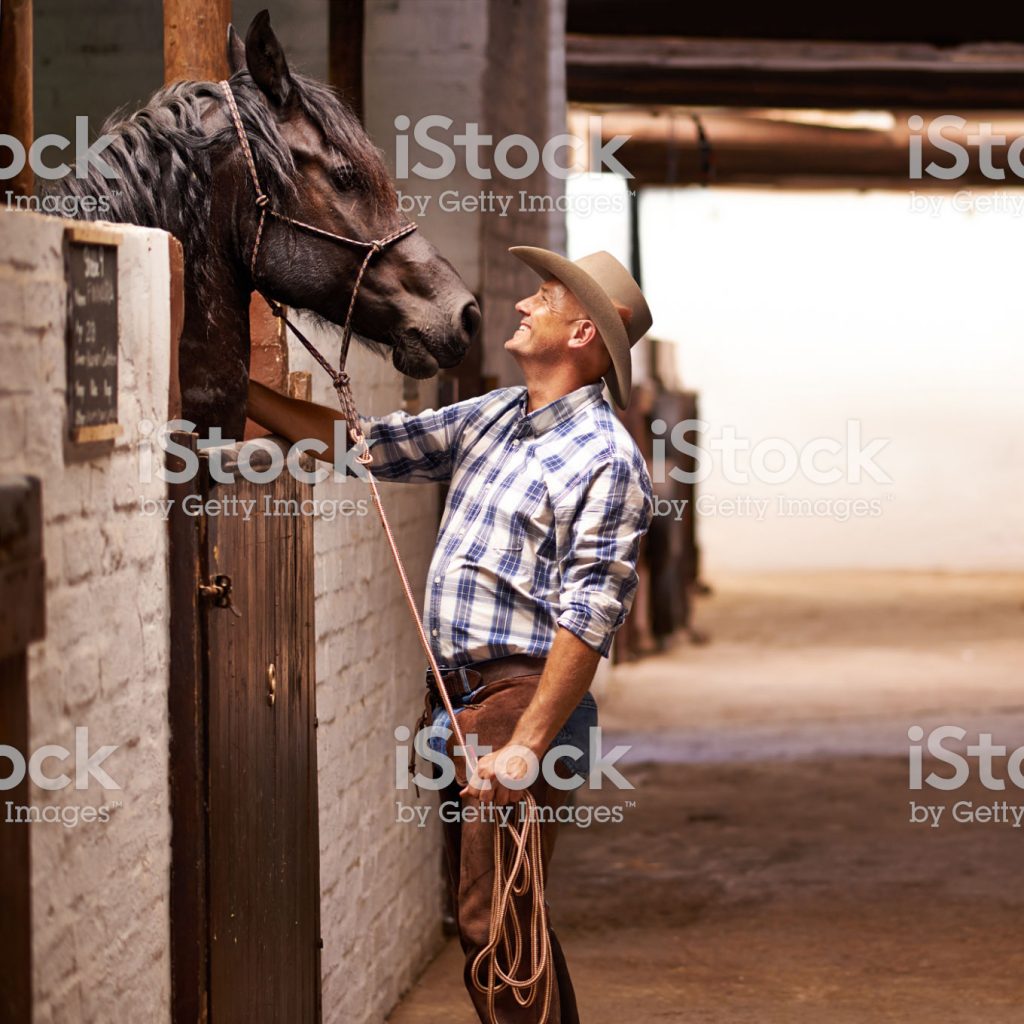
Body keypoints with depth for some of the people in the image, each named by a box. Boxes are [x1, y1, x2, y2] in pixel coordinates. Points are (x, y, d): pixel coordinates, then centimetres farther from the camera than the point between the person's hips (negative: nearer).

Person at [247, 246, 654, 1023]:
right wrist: (241, 393, 11)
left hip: (523, 699, -9)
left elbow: (586, 621, -17)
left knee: (496, 923, -10)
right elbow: (371, 444, 17)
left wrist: (525, 747, -22)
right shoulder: (493, 418, 14)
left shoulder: (606, 459, -12)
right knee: (480, 912, 15)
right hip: (461, 701, 9)